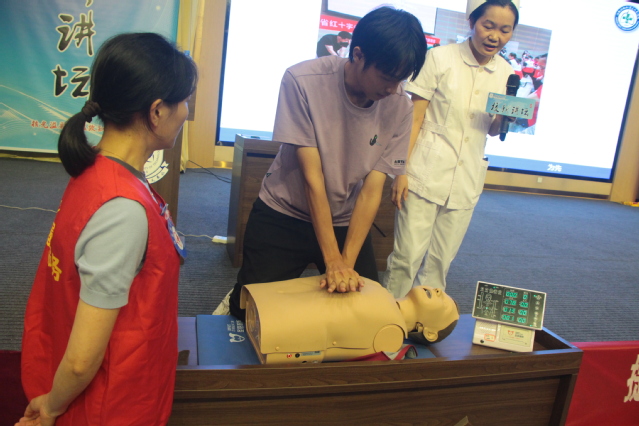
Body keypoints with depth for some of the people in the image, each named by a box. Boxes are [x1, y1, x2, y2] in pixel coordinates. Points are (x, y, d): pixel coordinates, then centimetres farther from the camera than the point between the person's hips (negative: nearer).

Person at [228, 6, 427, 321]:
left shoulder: (400, 107, -14)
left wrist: (348, 262, -21)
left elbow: (372, 189, -14)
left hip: (346, 222, 3)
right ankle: (234, 302, 34)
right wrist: (333, 261, -23)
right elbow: (312, 176, -23)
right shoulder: (302, 82, -23)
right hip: (281, 217, -2)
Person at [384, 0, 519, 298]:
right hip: (426, 174, -4)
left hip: (465, 181, 4)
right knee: (408, 255, -5)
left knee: (440, 261, 10)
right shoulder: (441, 58, -3)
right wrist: (401, 171, -11)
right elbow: (414, 119, -4)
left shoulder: (506, 74, 9)